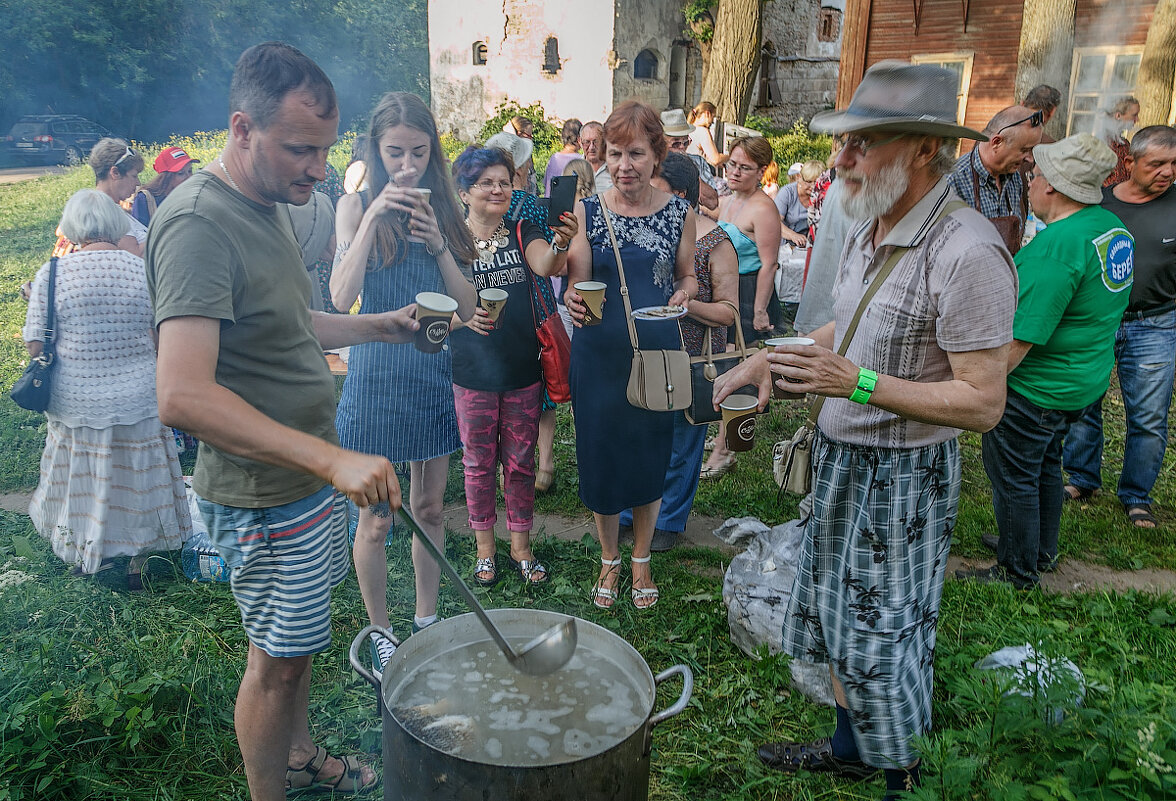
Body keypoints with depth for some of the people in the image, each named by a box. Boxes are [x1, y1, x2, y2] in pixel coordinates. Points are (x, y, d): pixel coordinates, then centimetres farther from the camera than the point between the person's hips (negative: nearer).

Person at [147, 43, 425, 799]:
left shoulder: (271, 207, 7)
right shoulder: (198, 224, -24)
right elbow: (183, 395, -33)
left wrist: (381, 324, 7)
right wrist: (332, 458, -39)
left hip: (316, 473, 9)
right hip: (266, 494, -9)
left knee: (300, 640, 24)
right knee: (278, 658, 8)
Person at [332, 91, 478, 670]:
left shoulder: (441, 211, 7)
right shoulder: (357, 206, -2)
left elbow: (467, 307, 0)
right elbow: (341, 298, -17)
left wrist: (439, 245, -14)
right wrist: (374, 217, -22)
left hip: (434, 372, 4)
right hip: (376, 376, -3)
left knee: (429, 510, 14)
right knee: (376, 519, 4)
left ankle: (426, 618, 31)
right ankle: (380, 632, 23)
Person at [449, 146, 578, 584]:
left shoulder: (523, 232, 1)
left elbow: (546, 266, -20)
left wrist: (561, 245, -43)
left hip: (523, 368, 1)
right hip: (471, 371, -1)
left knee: (521, 462, 12)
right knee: (478, 463, 11)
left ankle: (520, 546, 29)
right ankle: (485, 548, 29)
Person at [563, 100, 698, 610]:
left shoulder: (679, 213, 0)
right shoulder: (586, 212, -3)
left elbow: (687, 275, 11)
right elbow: (576, 287, -6)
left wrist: (684, 294, -12)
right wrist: (574, 301, -29)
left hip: (657, 353, 1)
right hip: (598, 356, 0)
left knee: (650, 457, 12)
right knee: (600, 457, 9)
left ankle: (641, 559, 36)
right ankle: (609, 559, 34)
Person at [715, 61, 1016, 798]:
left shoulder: (967, 252, -24)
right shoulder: (870, 229, 4)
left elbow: (983, 403, -24)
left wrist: (859, 383, -30)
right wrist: (774, 358, 4)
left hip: (905, 475, -9)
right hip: (840, 456, 9)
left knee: (882, 640, 5)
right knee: (834, 613, 21)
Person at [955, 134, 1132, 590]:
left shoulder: (1056, 245, -27)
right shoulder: (1114, 228, 4)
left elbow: (1020, 338, -28)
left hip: (1035, 389, -10)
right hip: (1084, 382, 10)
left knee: (1013, 478, 6)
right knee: (1045, 465, 25)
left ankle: (1018, 572, 21)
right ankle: (1042, 551, 41)